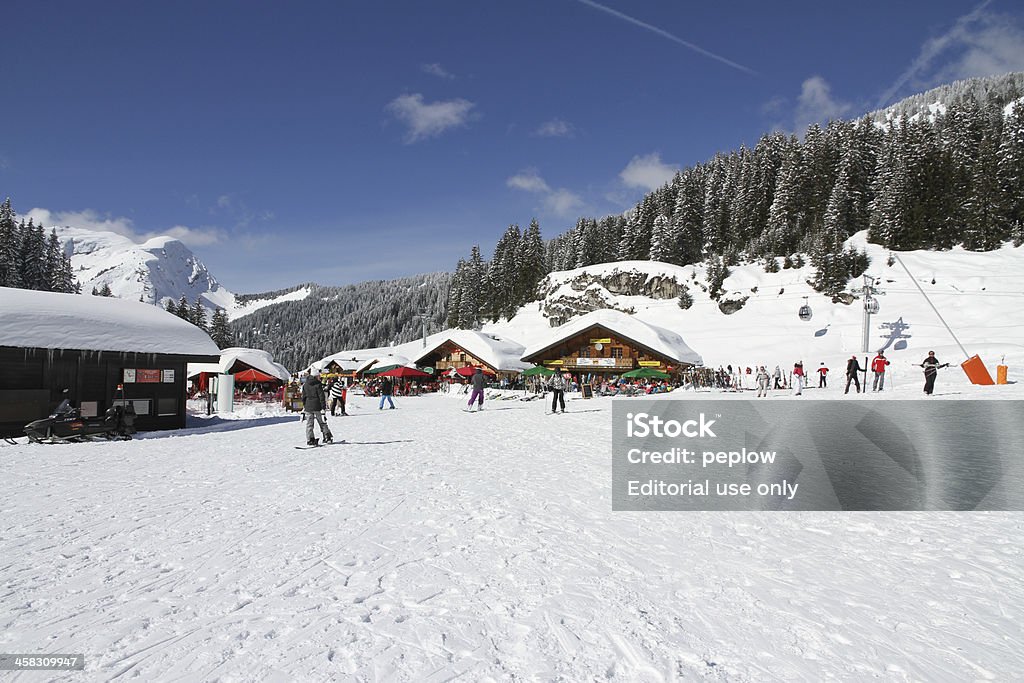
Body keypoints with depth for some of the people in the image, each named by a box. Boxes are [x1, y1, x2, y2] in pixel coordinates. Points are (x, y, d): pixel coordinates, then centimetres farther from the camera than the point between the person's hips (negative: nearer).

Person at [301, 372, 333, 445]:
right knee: (322, 422, 8)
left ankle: (310, 440, 1)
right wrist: (323, 407, -10)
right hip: (317, 407, -4)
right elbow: (321, 396, -11)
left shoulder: (305, 384, 7)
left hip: (308, 407, 4)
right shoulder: (318, 384, -9)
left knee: (309, 424, 5)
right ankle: (327, 437, 10)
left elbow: (303, 396, 12)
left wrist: (304, 406, 19)